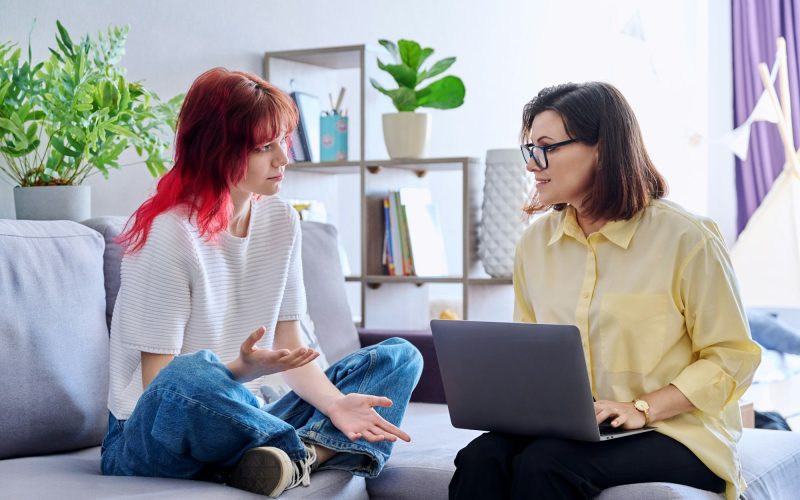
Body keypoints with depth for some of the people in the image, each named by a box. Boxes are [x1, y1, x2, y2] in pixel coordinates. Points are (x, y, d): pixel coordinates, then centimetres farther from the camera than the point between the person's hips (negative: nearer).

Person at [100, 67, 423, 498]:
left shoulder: (280, 220, 4)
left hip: (242, 420, 7)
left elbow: (290, 348, 4)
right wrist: (242, 369, -34)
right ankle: (321, 447, -18)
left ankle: (299, 456, -25)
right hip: (148, 439, -7)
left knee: (399, 357, 0)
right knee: (194, 376, -42)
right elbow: (160, 384, -17)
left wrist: (336, 404, -15)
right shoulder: (167, 233, -16)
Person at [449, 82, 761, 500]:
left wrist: (642, 408, -17)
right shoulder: (535, 242, 9)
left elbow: (731, 358, -6)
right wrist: (515, 395, -5)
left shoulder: (686, 238, -8)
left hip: (674, 431, -4)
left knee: (543, 465, -33)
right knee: (480, 459, -28)